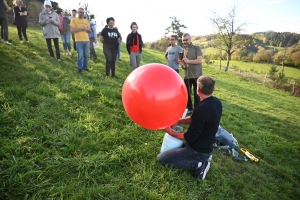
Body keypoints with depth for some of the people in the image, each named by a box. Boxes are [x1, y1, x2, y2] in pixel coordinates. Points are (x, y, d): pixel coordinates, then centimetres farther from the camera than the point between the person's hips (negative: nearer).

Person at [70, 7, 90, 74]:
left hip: (87, 40, 5)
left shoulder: (86, 20, 14)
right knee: (80, 55, -4)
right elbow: (72, 30, -10)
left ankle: (85, 67, 24)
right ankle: (80, 68, 9)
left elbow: (89, 30, 15)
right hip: (79, 41, -4)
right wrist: (81, 28, -13)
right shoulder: (74, 20, 0)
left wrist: (86, 29, -7)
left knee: (86, 55, 11)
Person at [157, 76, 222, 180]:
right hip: (206, 146, 9)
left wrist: (171, 132, -8)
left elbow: (189, 137, -23)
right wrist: (178, 121, -3)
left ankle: (198, 164, -4)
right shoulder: (216, 102, -5)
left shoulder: (201, 109, -33)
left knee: (161, 158, -3)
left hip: (198, 151, -9)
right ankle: (204, 156, 14)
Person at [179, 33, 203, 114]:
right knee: (186, 93, 10)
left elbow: (199, 60, -16)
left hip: (196, 75, -4)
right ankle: (189, 108, 28)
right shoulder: (183, 51, 10)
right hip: (187, 76, 5)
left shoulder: (196, 48, -4)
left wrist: (188, 61, -17)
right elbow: (184, 66, 12)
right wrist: (182, 64, -11)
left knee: (196, 94, 4)